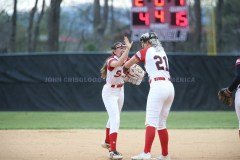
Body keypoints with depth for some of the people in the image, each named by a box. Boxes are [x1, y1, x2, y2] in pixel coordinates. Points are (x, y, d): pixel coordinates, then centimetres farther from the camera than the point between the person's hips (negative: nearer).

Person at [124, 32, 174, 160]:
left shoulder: (145, 52, 4)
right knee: (161, 123, 13)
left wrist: (125, 69, 34)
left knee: (151, 122, -14)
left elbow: (126, 65, 12)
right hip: (170, 87, 7)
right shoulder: (162, 52, 21)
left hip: (158, 86, -7)